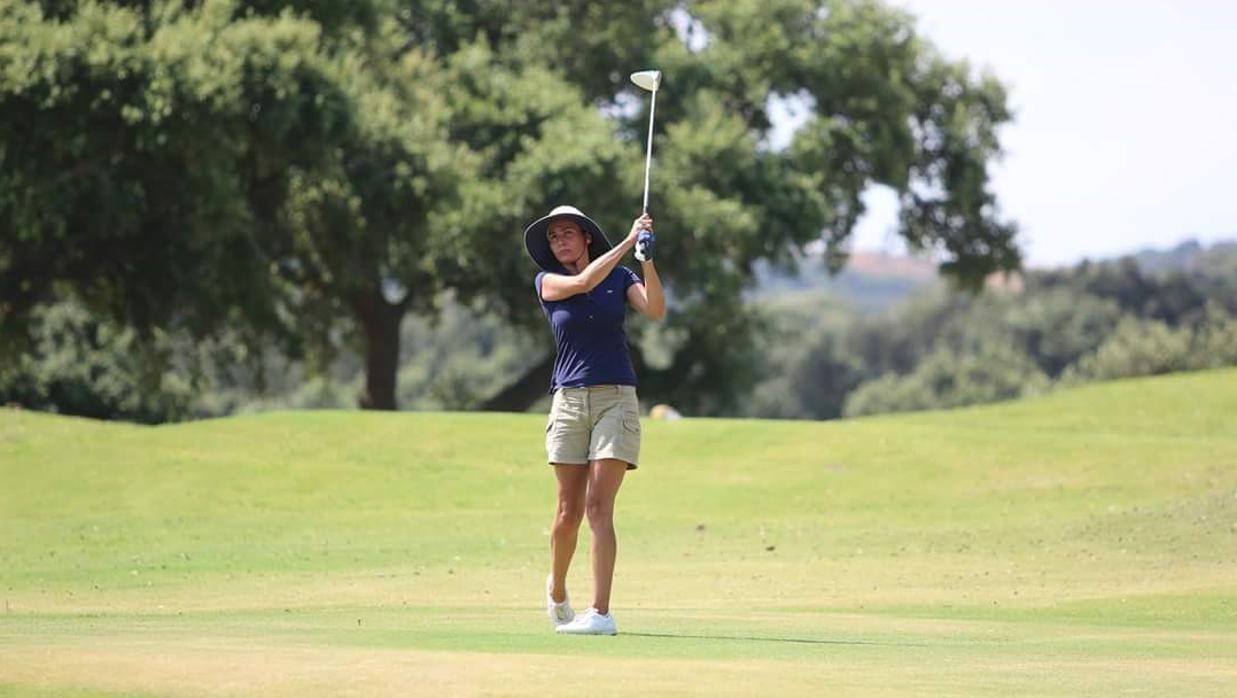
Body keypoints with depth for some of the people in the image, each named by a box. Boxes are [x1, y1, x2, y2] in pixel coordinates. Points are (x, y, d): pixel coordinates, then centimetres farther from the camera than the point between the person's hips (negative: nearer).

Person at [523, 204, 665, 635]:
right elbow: (583, 282, -16)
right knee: (569, 511, 3)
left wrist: (647, 260, -23)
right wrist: (628, 241, -20)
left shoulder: (621, 277, 8)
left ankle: (601, 613, -17)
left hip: (616, 400, -1)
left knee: (599, 507, -12)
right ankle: (556, 590, 31)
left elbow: (656, 310, -10)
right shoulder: (547, 282, 5)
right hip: (569, 401, 1)